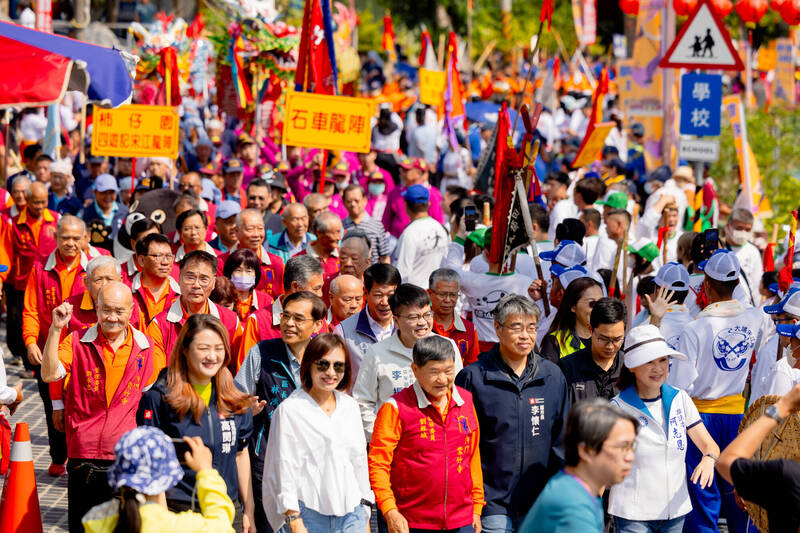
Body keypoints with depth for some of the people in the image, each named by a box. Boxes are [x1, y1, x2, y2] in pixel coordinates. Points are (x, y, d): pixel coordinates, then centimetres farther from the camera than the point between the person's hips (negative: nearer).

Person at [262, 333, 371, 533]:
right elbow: (285, 469, -7)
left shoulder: (350, 406, 12)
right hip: (310, 515, -4)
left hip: (352, 515, 4)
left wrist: (365, 515, 16)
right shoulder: (290, 410, -4)